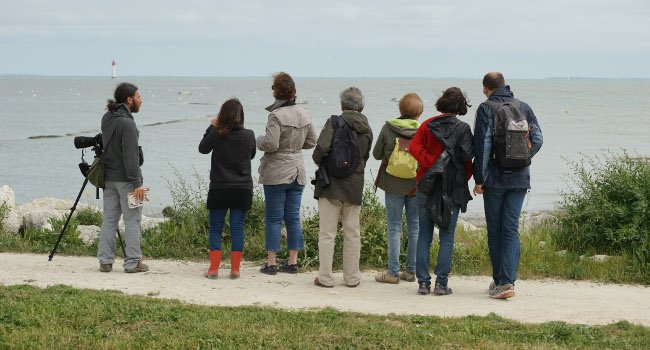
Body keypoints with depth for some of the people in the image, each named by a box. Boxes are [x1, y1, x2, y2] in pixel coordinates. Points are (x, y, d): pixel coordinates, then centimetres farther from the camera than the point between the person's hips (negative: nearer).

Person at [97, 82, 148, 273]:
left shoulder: (106, 118, 8)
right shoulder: (127, 123, -18)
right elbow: (131, 156, -21)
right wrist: (137, 183, -19)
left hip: (108, 177, 8)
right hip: (125, 179, -8)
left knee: (109, 219, 11)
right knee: (132, 221, 0)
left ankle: (105, 261, 12)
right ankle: (132, 262, 2)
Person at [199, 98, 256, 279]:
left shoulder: (217, 134, -11)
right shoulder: (249, 135, -4)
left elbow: (203, 148, 7)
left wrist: (212, 127, 13)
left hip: (219, 189, -2)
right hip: (243, 189, 2)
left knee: (215, 228, 8)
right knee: (237, 229, 6)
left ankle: (214, 268, 5)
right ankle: (235, 269, 6)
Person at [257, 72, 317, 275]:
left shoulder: (276, 115, -16)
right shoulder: (303, 114, 6)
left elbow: (270, 144, -22)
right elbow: (311, 141, 14)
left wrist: (259, 141, -2)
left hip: (276, 174, -6)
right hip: (298, 173, 6)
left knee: (273, 218, 1)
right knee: (293, 218, 9)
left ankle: (271, 262, 3)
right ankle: (293, 261, 11)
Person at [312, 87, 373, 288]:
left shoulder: (335, 122, -9)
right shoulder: (367, 129, 9)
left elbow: (322, 147, -20)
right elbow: (365, 156, 14)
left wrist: (318, 160, -1)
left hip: (331, 186, -4)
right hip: (355, 187, 4)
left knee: (327, 233, 1)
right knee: (352, 234, 11)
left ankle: (325, 277, 2)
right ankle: (352, 277, 16)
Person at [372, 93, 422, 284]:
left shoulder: (388, 128, -7)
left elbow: (376, 154, 1)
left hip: (393, 184, -1)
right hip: (416, 185, 1)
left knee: (394, 227, 4)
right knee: (414, 226, 11)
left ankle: (393, 272, 2)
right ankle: (410, 270, 14)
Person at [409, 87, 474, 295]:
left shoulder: (427, 125, 4)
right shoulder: (463, 128, -4)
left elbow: (414, 147, -8)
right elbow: (467, 157, -9)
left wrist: (431, 165, -7)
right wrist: (464, 179, 4)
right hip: (452, 189, -2)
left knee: (424, 237, 7)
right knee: (447, 237, 3)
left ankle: (423, 282, 5)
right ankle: (441, 283, -2)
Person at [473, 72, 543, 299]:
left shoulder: (486, 109, -4)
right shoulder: (523, 107, 9)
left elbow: (481, 145, -9)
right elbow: (537, 139, 7)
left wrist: (479, 179, -6)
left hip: (494, 178, -3)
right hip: (519, 179, 3)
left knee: (495, 230, 7)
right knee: (511, 229, 1)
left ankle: (499, 281, 11)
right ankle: (508, 281, -11)